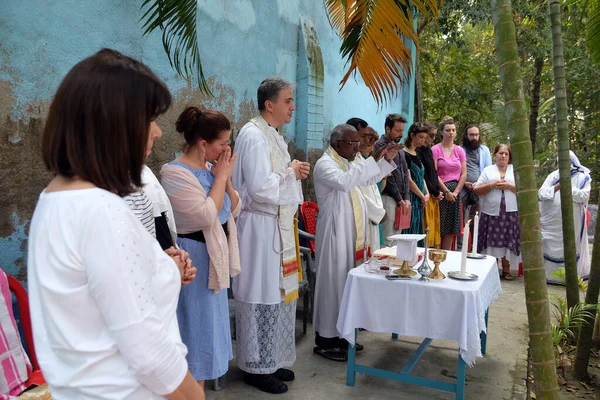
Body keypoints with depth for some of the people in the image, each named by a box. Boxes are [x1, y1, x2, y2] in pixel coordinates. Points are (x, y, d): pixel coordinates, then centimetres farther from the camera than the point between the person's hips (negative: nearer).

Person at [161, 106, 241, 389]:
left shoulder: (210, 168, 6)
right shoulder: (174, 173, -18)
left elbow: (234, 210, 8)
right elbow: (206, 216, -26)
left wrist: (225, 178, -6)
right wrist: (221, 177, -17)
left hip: (215, 256, 9)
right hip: (194, 258, -9)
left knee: (210, 325, 19)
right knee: (196, 326, 3)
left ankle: (202, 383, 36)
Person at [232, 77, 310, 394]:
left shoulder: (273, 135, 14)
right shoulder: (253, 135, -16)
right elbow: (260, 187, -25)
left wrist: (295, 172, 4)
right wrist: (291, 172, -12)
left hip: (279, 225, 10)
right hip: (261, 227, -10)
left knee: (278, 292, 15)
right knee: (261, 294, 0)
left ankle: (272, 359, 29)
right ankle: (257, 366, 16)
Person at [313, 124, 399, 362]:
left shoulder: (348, 163, 14)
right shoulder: (325, 164, -14)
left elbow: (369, 179, 27)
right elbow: (344, 182, -35)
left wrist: (387, 160, 13)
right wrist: (373, 159, -31)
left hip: (351, 233, 9)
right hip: (335, 233, -9)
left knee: (346, 282, 13)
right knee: (333, 283, -3)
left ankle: (337, 334, 25)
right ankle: (324, 340, 8)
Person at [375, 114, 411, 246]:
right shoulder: (381, 146, -9)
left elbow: (405, 173, 16)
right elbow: (387, 176, -13)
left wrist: (406, 198, 5)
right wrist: (399, 199, -8)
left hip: (401, 200, 8)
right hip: (388, 198, -8)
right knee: (389, 240, -8)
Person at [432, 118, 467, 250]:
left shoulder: (459, 150, 11)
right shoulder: (435, 149, -2)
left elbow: (464, 174, 7)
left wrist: (456, 192, -4)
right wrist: (446, 191, -11)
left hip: (455, 193, 4)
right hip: (440, 191, -4)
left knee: (450, 228, 7)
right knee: (438, 228, -3)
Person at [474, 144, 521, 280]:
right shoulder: (488, 170, 9)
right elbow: (477, 190, 2)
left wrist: (509, 186, -11)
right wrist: (492, 185, -12)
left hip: (510, 212, 0)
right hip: (491, 212, 0)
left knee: (507, 241, 2)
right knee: (492, 241, 3)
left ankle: (506, 270, 12)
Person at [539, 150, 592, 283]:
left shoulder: (583, 177, 1)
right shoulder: (553, 176, 7)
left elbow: (584, 196, -12)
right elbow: (541, 194, -1)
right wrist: (558, 186, -11)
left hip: (572, 222, -2)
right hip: (551, 222, 2)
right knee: (550, 247, 8)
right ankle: (548, 274, 17)